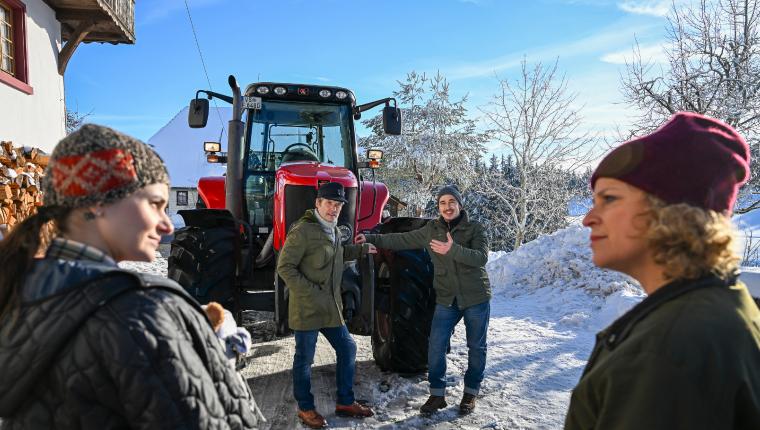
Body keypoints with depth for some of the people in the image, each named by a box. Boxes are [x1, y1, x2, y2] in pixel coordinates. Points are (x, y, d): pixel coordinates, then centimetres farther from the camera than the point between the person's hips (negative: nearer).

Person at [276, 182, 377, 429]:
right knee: (305, 358, 7)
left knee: (347, 349, 14)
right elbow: (285, 267, -19)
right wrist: (309, 292, -22)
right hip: (307, 308, -9)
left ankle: (345, 402, 29)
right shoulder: (302, 230, -17)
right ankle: (305, 408, 25)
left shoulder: (333, 230, 10)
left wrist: (363, 249, 21)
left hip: (331, 306, 9)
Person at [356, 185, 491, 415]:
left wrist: (453, 250, -37)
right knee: (436, 347, -2)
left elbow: (481, 257, -23)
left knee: (476, 347, 10)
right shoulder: (431, 229, 1)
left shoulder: (475, 228, -9)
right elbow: (402, 240, 5)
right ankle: (437, 394, 15)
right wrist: (371, 239, 0)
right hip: (447, 300, 2)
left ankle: (470, 393, 28)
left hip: (476, 298, -2)